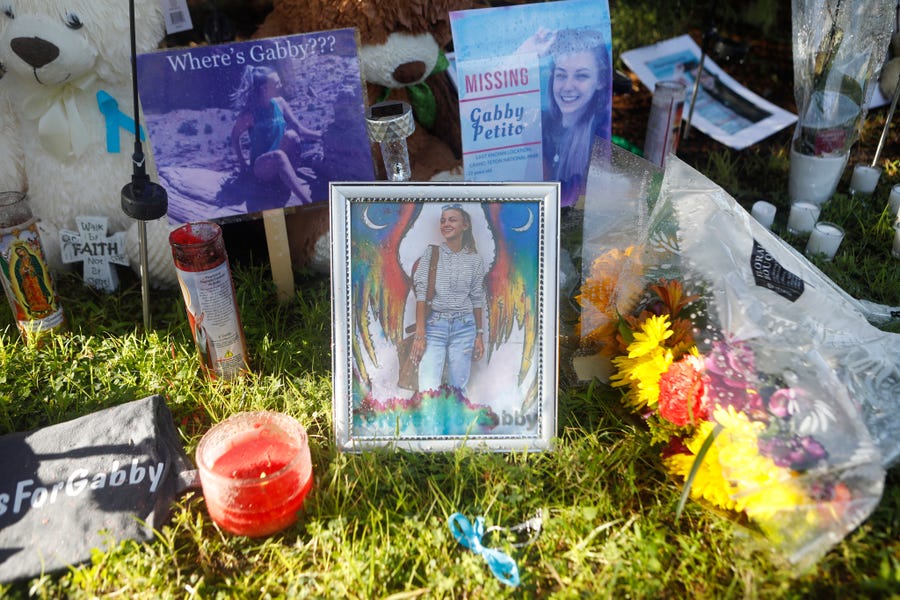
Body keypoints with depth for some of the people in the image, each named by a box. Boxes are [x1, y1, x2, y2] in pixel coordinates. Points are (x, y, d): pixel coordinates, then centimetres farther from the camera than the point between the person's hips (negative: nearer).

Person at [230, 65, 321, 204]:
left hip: (281, 162, 4)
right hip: (262, 166, -3)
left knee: (291, 134, -27)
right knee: (278, 156, -39)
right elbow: (235, 137, -1)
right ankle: (307, 201, -48)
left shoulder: (279, 102, -2)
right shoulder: (249, 113, -14)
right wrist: (243, 162, -4)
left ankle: (291, 176, -13)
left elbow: (298, 127, -2)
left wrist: (320, 135, -15)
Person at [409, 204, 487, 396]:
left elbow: (477, 299, 11)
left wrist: (480, 335, 9)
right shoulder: (431, 254, 2)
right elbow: (421, 293, -4)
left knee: (458, 390, 5)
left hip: (464, 328, 2)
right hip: (434, 325, -2)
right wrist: (420, 334, -11)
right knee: (428, 390, -13)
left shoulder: (475, 259, 7)